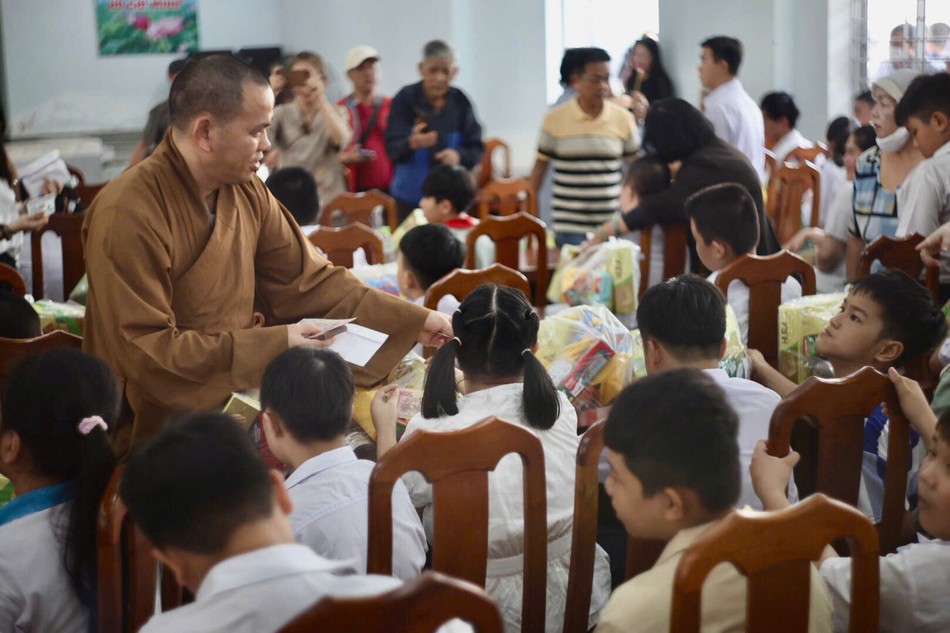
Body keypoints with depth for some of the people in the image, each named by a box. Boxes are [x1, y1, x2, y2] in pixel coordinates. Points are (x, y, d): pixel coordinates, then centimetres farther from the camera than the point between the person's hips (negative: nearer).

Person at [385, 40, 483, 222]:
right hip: (410, 198, -1)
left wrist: (459, 155, -21)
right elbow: (392, 148, -13)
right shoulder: (405, 99, -6)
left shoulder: (460, 103, -1)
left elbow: (476, 149, 1)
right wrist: (411, 143, -35)